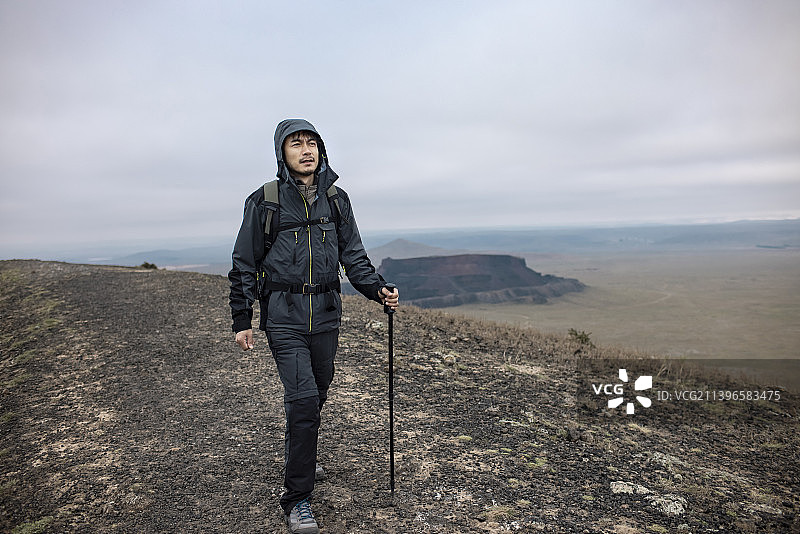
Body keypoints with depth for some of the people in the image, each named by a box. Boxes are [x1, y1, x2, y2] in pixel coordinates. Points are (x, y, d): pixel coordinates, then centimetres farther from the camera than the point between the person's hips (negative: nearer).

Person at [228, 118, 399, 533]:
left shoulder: (336, 199, 7)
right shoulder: (264, 202, -3)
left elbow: (353, 256, 11)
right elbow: (244, 265, 2)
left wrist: (377, 289, -5)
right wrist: (241, 320, 0)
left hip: (326, 313, 4)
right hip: (284, 316, -4)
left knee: (317, 392, 16)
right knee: (303, 398, -12)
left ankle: (299, 458, 43)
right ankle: (296, 497, 4)